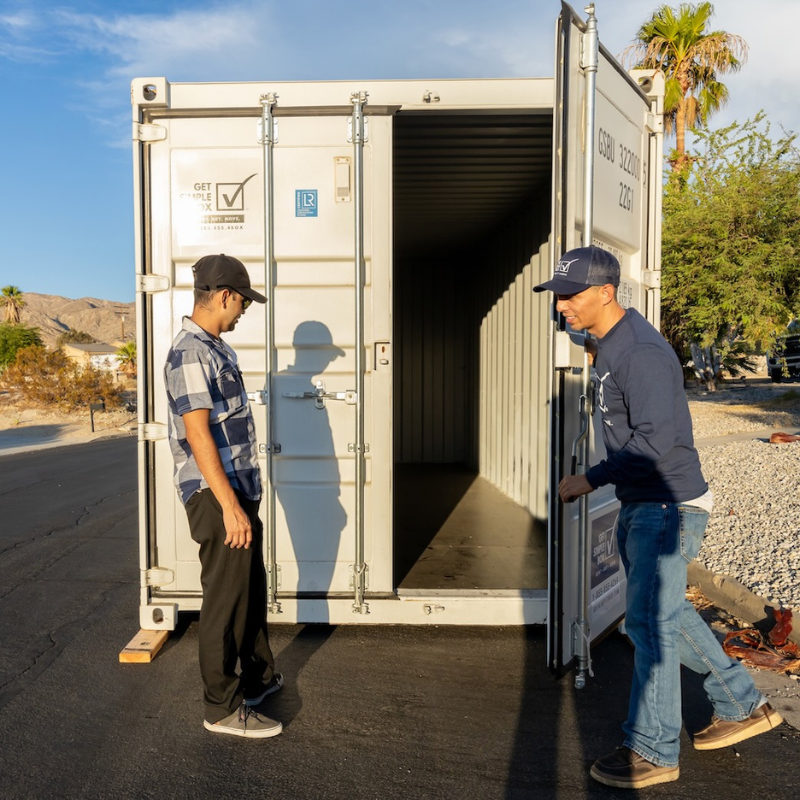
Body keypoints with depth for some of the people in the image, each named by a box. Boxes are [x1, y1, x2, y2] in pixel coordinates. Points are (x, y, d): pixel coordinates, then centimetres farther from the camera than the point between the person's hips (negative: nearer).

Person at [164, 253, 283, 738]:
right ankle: (223, 708, 18)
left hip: (240, 491, 10)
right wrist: (229, 506, -24)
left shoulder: (217, 348, 14)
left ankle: (259, 677, 37)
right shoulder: (190, 353, -17)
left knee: (253, 590, 20)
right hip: (218, 498, -10)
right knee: (225, 601, 2)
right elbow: (197, 434, -23)